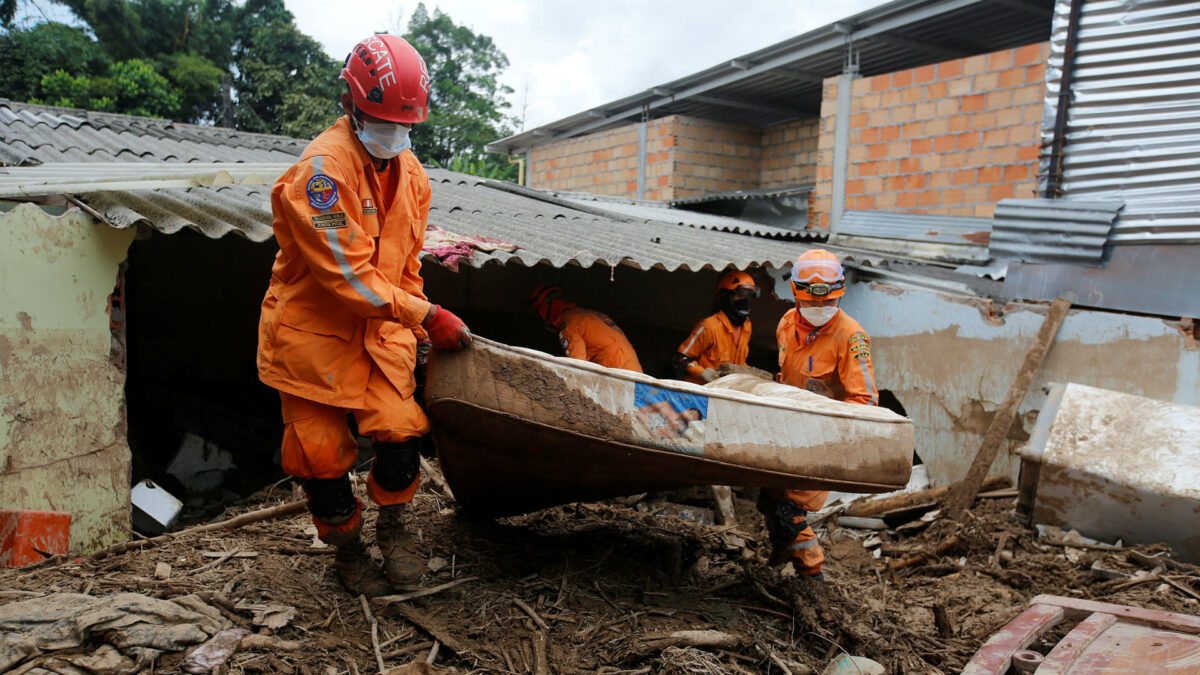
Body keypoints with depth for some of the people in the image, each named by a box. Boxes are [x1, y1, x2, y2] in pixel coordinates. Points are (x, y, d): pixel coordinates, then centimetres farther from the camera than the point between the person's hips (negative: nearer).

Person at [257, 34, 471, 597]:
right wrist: (427, 316, -25)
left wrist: (414, 328, 9)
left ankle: (392, 524, 19)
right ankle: (347, 548, 28)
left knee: (402, 428, -9)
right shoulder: (325, 166, -21)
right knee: (322, 450, 4)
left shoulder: (409, 171, 5)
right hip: (313, 328, -5)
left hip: (380, 327, 5)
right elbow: (345, 272, -25)